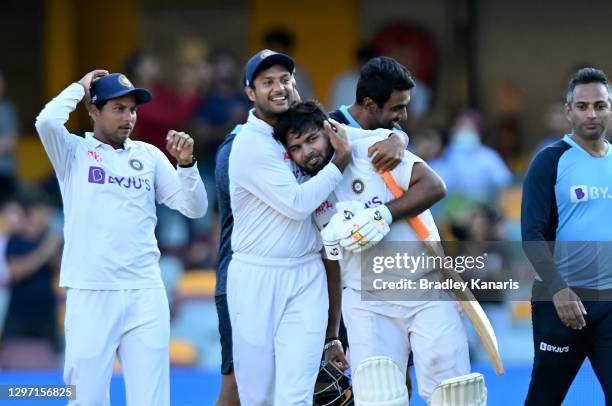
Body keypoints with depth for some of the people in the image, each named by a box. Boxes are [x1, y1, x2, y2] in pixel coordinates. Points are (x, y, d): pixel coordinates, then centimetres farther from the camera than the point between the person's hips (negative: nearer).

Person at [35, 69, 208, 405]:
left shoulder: (149, 156, 13)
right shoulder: (74, 152, 4)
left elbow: (195, 208, 10)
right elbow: (47, 121, -17)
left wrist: (185, 163, -6)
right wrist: (80, 87, -1)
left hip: (145, 293, 3)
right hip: (90, 293, -3)